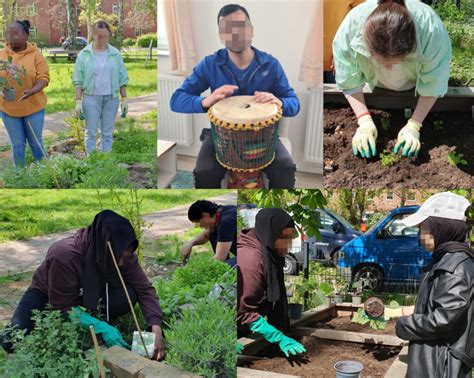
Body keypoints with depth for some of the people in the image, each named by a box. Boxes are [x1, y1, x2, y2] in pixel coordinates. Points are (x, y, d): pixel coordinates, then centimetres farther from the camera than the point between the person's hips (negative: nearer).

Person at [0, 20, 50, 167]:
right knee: (17, 145, 12)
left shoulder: (35, 54, -8)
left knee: (36, 143, 11)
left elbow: (43, 77, -13)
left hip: (33, 106, -2)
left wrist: (32, 91, -31)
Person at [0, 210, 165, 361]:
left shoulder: (123, 254, -25)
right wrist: (101, 328, -40)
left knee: (129, 294, -28)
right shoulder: (64, 256, -38)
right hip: (48, 295, -3)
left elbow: (145, 289, -21)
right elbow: (64, 307, -30)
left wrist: (156, 329, -36)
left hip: (88, 296, 3)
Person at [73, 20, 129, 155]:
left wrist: (124, 99, 4)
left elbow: (122, 78, 8)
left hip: (111, 99, 2)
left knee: (107, 133, 9)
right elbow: (78, 80, -1)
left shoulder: (115, 54, 4)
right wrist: (78, 101, -7)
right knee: (91, 133, 3)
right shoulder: (84, 54, -2)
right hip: (91, 98, -2)